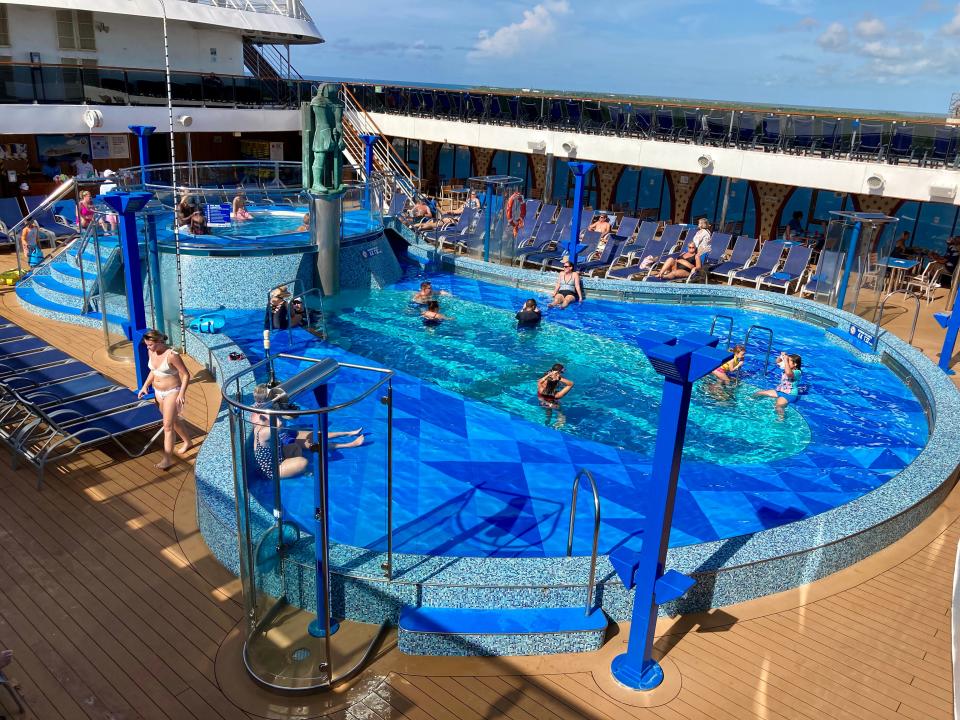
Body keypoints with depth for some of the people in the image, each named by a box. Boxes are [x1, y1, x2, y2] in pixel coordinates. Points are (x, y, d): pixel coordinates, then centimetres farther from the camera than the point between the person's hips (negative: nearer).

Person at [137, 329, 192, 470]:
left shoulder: (171, 355, -25)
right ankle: (188, 442, 44)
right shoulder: (151, 352, -3)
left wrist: (182, 394, -28)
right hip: (158, 392, 8)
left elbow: (186, 375, -20)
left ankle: (167, 459, -3)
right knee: (174, 420, 22)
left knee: (168, 425, -8)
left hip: (172, 392, -8)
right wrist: (145, 386, 3)